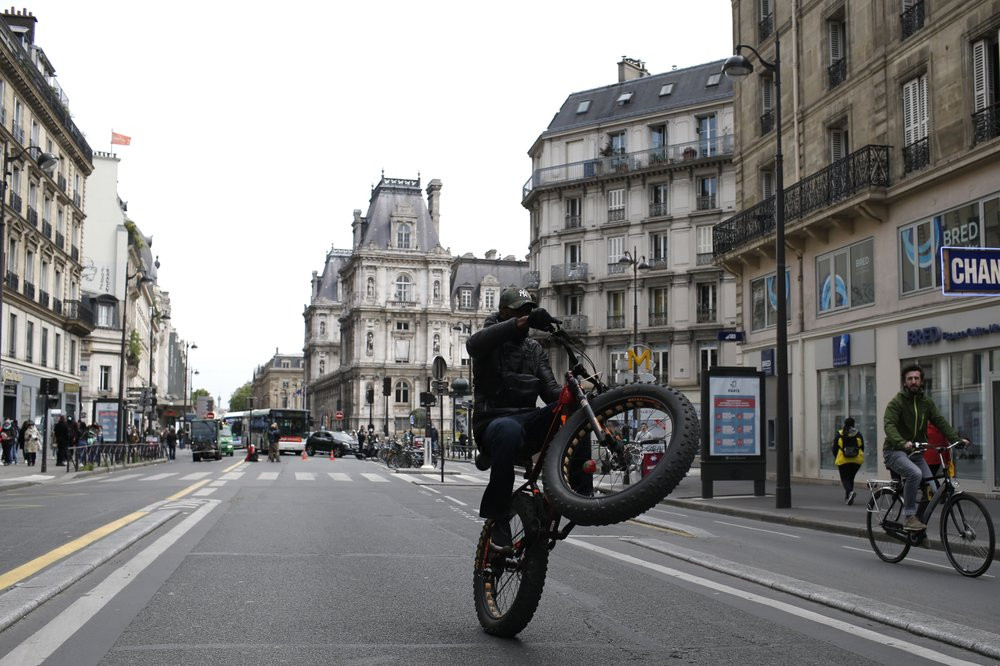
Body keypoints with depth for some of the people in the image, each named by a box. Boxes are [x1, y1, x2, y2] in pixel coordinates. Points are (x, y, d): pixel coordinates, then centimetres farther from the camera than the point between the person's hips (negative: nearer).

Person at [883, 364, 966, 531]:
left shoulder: (926, 402, 9)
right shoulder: (896, 402, -11)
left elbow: (940, 421, 1)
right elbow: (889, 426, -24)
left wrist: (956, 439, -15)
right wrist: (902, 443, -42)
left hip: (915, 452, 6)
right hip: (895, 451, -6)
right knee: (915, 473, -33)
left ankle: (921, 523, 12)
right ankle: (909, 517, -23)